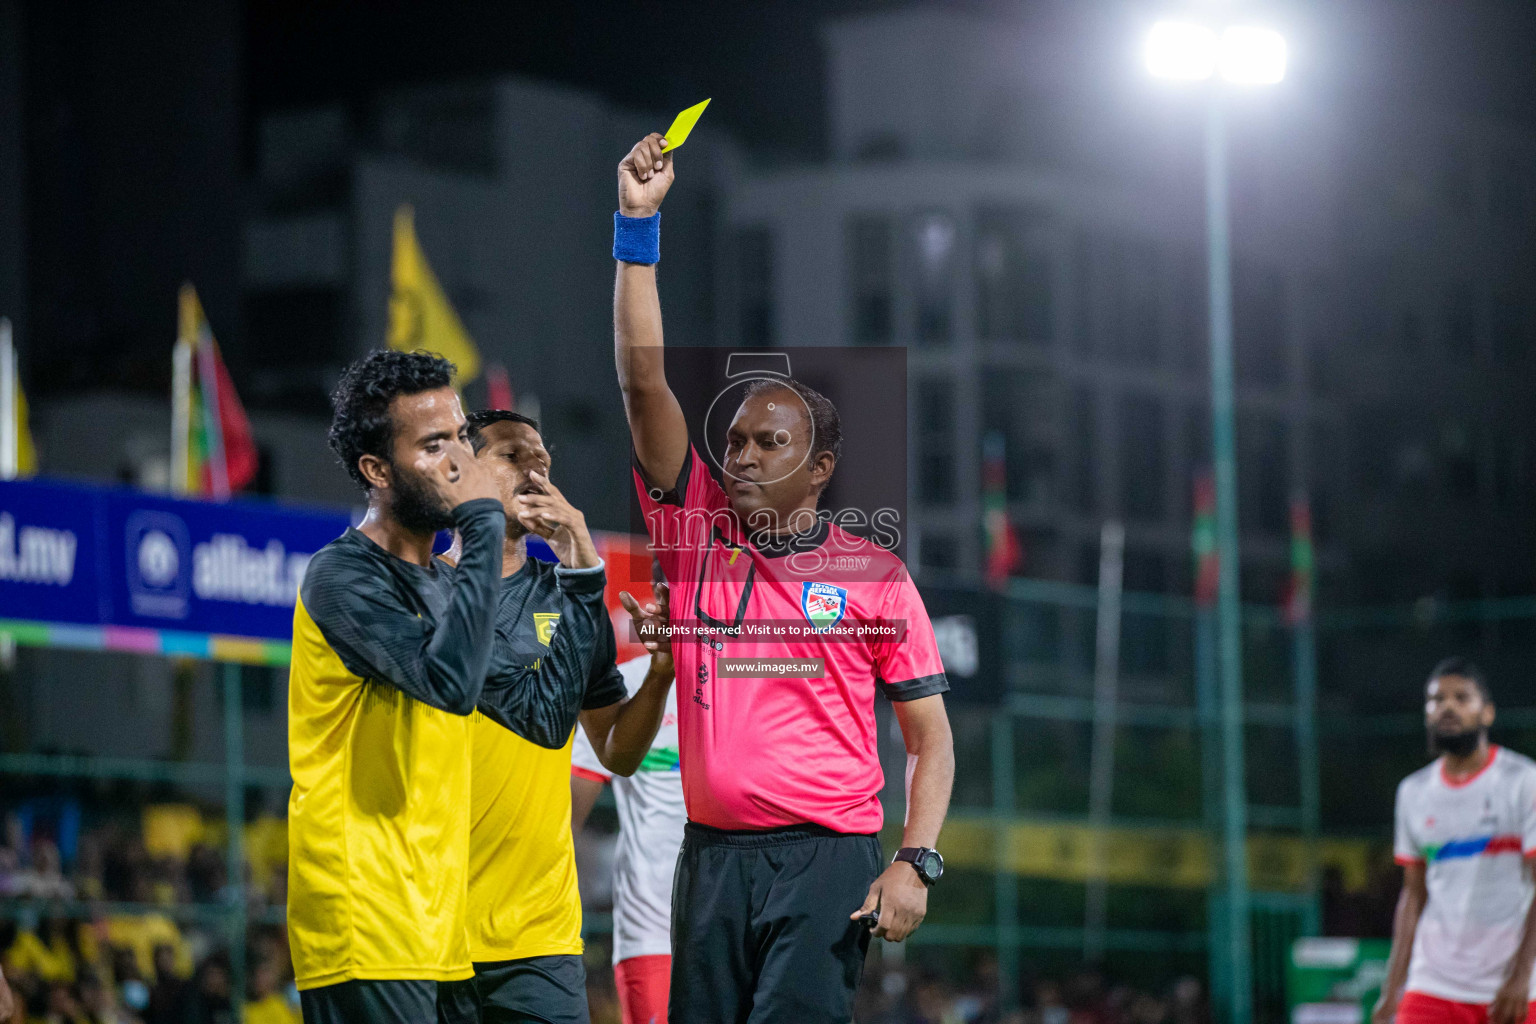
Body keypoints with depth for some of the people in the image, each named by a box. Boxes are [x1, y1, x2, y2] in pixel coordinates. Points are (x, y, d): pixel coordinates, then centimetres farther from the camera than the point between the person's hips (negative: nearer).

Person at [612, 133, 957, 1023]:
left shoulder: (875, 575, 4)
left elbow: (930, 736, 5)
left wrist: (916, 862, -8)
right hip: (713, 853, 3)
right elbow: (644, 379, 3)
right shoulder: (697, 534, 10)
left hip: (828, 856, -3)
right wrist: (639, 224, -1)